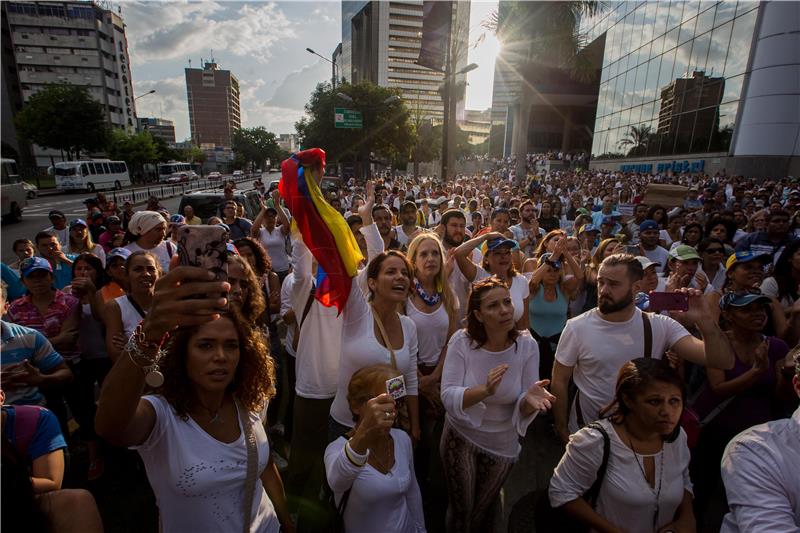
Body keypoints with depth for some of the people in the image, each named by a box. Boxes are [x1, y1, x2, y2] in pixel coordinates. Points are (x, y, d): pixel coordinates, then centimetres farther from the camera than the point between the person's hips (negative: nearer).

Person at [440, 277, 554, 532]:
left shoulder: (527, 345, -18)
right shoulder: (462, 341, -21)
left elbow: (522, 408, -15)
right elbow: (448, 397, -25)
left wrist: (529, 400, -38)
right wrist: (484, 390, -42)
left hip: (502, 444, 2)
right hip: (460, 437, -1)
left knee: (482, 511, 25)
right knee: (461, 511, 18)